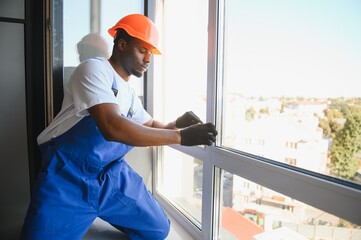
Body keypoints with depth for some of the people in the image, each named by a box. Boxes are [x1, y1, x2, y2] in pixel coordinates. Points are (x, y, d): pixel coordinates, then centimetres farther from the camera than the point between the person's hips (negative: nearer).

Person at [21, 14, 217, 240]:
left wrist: (176, 124, -1)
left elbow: (151, 126, 23)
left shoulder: (129, 94, 10)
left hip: (112, 175, 7)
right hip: (68, 177, -6)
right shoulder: (94, 68, -14)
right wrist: (181, 136, -28)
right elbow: (112, 128, -31)